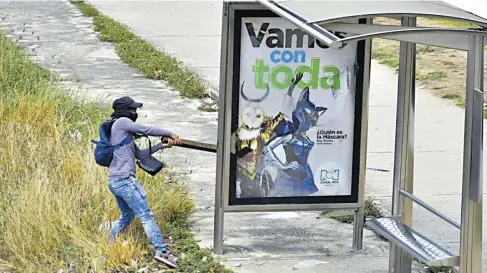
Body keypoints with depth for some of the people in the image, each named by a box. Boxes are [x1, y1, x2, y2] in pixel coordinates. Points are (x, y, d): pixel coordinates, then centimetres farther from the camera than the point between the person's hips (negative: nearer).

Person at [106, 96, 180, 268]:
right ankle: (162, 251, -12)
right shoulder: (121, 122, -6)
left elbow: (140, 154, 18)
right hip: (125, 180, -10)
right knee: (146, 216, -9)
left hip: (114, 182, 10)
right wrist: (171, 134, 5)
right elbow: (147, 130, -7)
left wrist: (161, 145, 10)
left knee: (127, 216, 24)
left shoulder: (124, 132, 21)